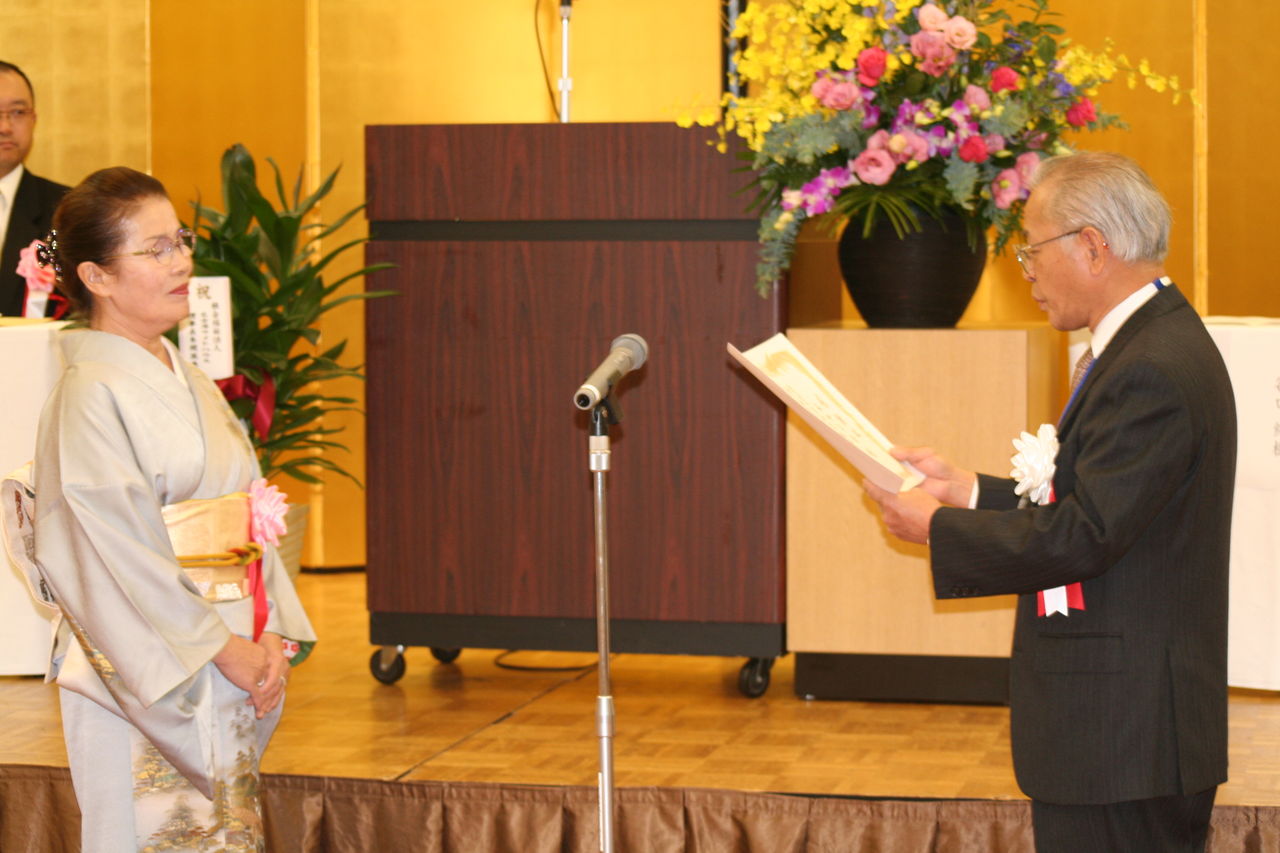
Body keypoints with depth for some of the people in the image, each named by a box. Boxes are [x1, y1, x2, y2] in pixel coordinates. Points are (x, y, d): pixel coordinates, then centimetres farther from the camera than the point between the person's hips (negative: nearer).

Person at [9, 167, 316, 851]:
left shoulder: (190, 384, 14)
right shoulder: (90, 394, -12)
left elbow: (254, 517, 13)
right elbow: (120, 554, -17)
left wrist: (273, 638, 0)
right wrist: (225, 651, -15)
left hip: (234, 668, 8)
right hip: (144, 680, -8)